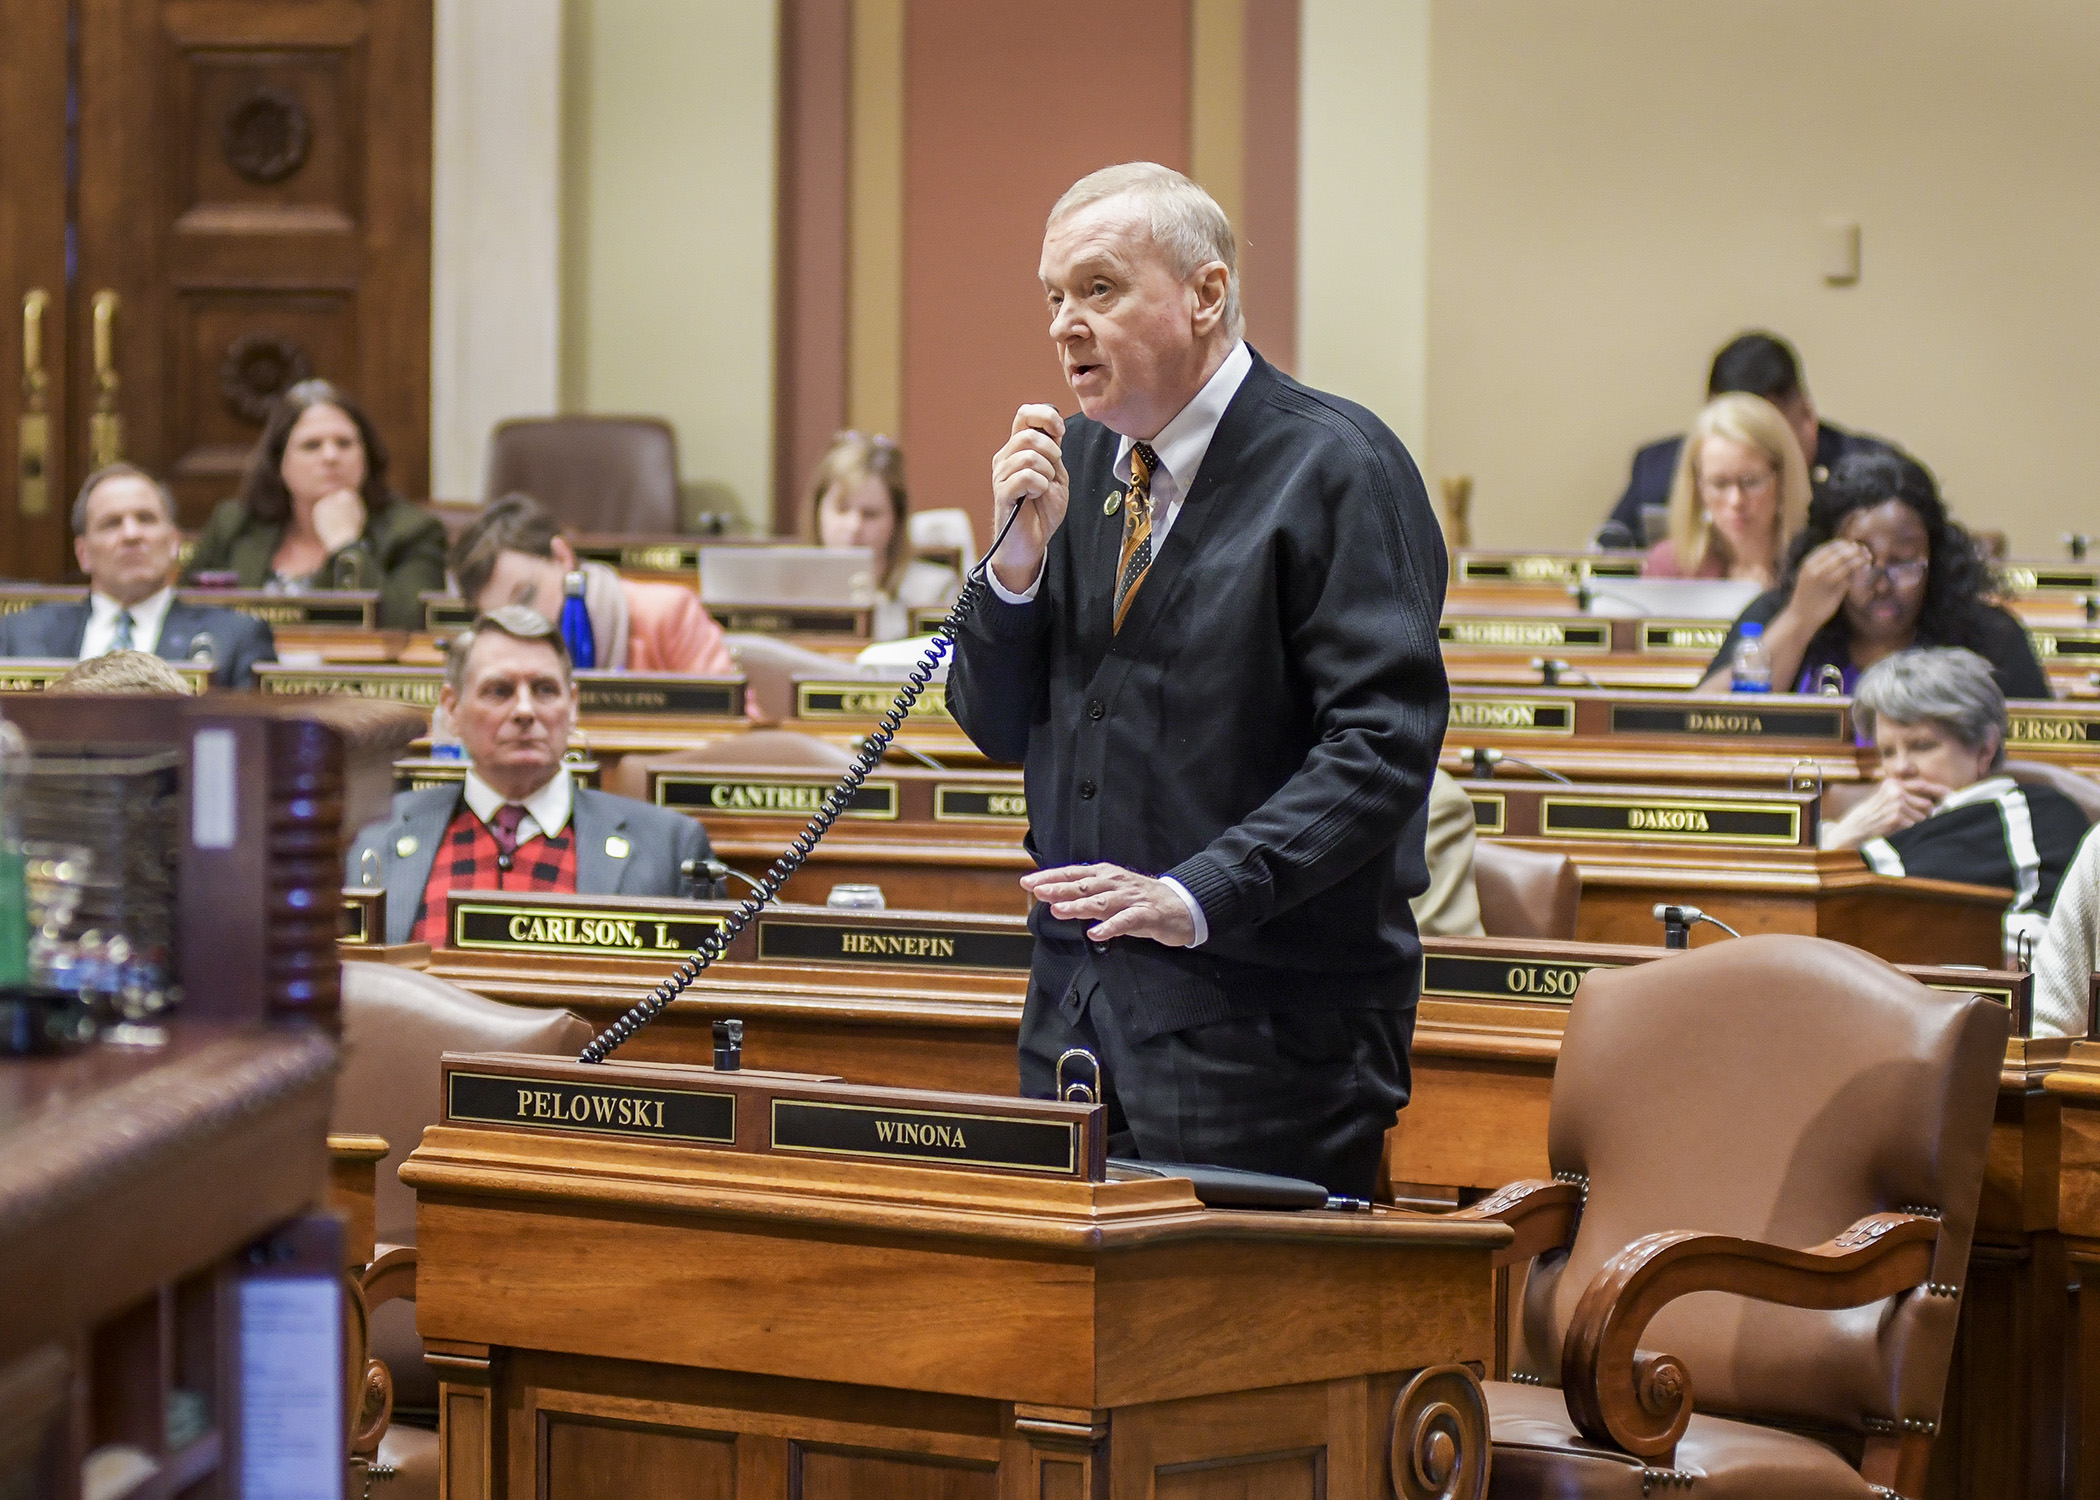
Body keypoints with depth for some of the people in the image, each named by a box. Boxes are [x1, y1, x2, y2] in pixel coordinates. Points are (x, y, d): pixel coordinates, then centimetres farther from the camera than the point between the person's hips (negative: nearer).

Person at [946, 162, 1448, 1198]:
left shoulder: (1338, 470, -10)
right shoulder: (1079, 461, 12)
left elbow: (1385, 742, -17)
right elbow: (997, 729, 14)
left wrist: (1199, 896, -26)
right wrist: (1020, 558, -4)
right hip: (1077, 1005, 6)